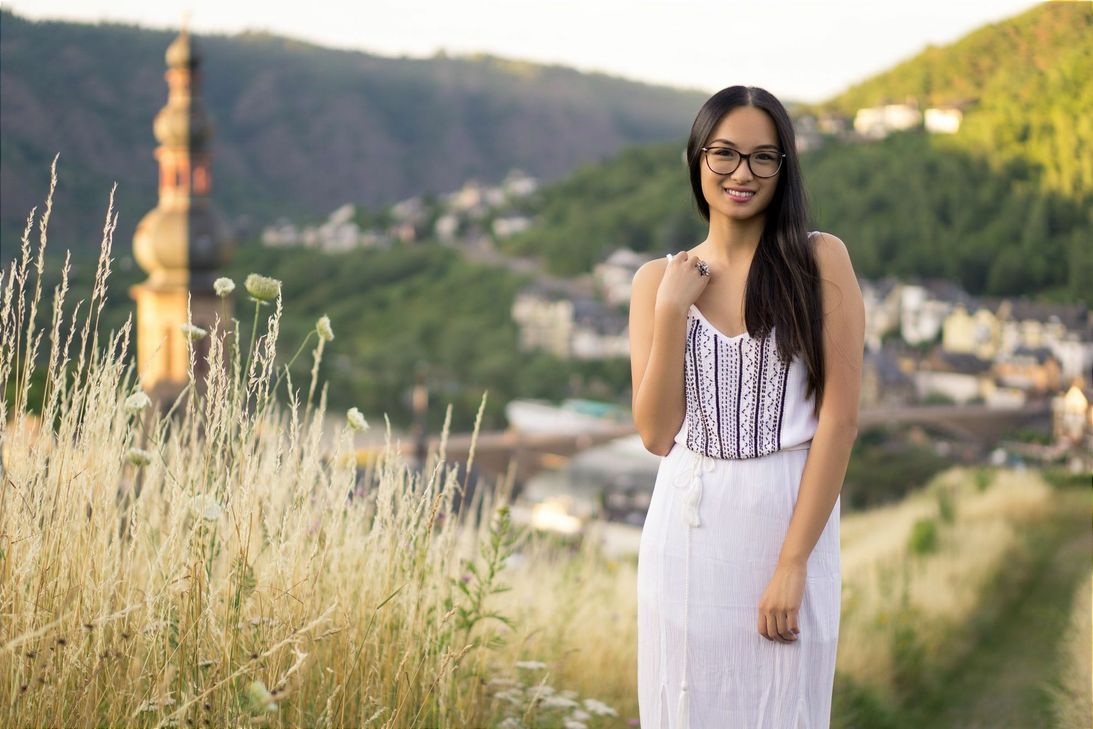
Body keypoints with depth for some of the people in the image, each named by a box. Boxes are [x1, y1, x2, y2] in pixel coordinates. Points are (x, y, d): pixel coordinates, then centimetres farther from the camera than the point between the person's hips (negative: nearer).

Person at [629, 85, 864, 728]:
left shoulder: (821, 261, -4)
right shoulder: (658, 279, 4)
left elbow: (840, 416, -9)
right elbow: (657, 434, 0)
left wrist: (793, 561, -14)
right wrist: (671, 311, -10)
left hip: (789, 518, -2)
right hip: (690, 526, 2)